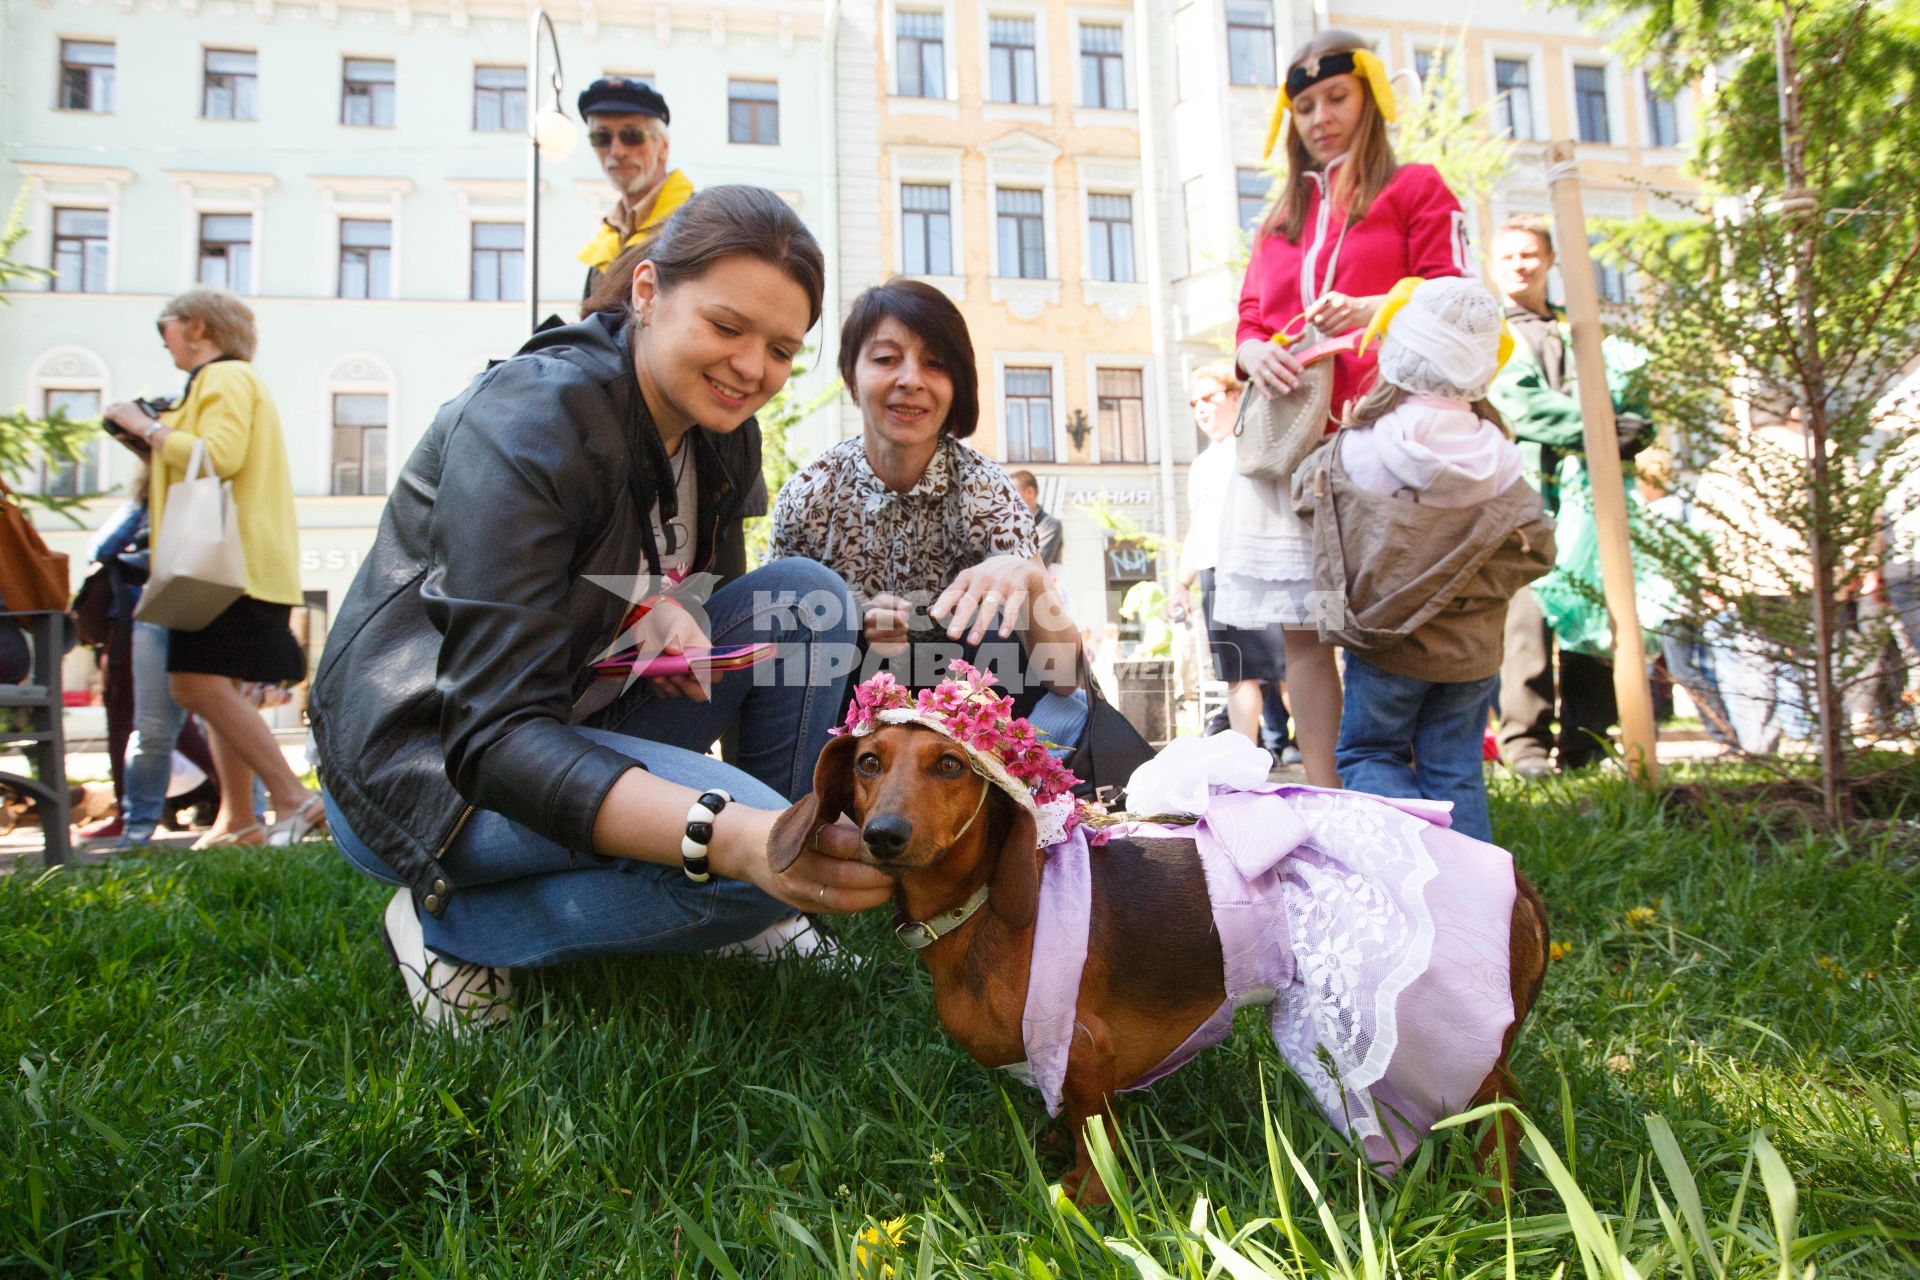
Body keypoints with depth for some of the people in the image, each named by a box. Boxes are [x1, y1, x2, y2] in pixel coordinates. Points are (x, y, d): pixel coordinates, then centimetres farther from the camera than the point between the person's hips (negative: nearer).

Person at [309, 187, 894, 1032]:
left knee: (808, 596, -7)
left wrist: (672, 608, -14)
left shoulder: (722, 437, -2)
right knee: (747, 846, -29)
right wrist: (731, 834, -48)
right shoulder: (528, 424, -26)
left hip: (570, 722, 8)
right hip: (429, 762, -7)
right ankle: (449, 923, -7)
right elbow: (495, 737, -32)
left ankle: (760, 917, -1)